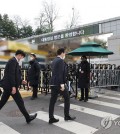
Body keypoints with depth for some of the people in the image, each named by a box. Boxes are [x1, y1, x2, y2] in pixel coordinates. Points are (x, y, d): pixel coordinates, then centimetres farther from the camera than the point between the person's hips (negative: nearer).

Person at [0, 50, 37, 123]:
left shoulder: (13, 61, 16)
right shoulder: (13, 61, -13)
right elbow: (11, 74, -21)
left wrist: (21, 81, 17)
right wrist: (13, 86, -23)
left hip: (7, 85, 10)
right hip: (10, 85, -10)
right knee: (20, 102, 0)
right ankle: (28, 118, 10)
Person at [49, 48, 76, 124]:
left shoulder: (54, 61, 17)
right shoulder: (61, 61, -11)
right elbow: (60, 73, -20)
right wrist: (62, 83, -21)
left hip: (53, 83, 9)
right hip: (58, 83, -9)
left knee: (52, 100, 7)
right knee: (67, 98, 8)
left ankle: (51, 118, 10)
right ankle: (67, 116, 15)